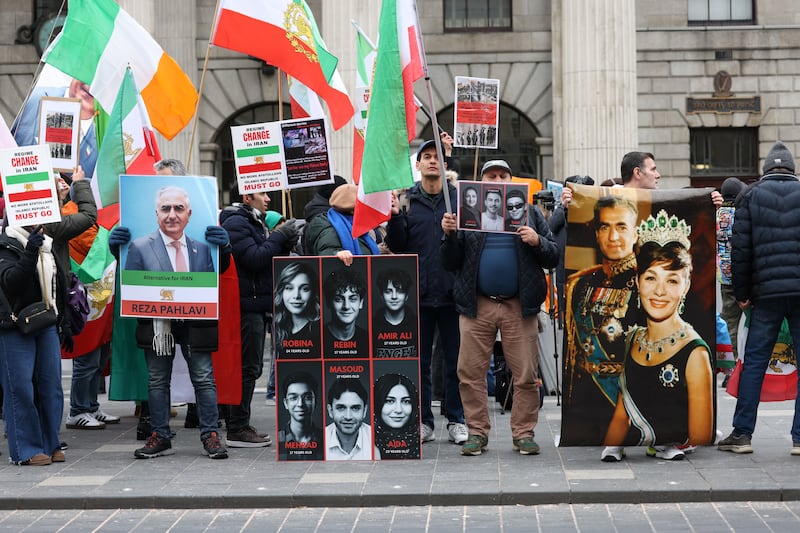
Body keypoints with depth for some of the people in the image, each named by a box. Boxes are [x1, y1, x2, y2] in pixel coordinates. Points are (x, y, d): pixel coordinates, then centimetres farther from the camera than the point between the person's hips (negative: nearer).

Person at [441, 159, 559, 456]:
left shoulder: (530, 213, 12)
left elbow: (554, 258, 9)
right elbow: (451, 264, 10)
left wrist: (537, 242, -10)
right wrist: (449, 235, -7)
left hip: (520, 306, 0)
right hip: (476, 306, 0)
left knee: (526, 375, -1)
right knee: (470, 373, -1)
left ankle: (524, 433, 8)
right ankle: (477, 432, 9)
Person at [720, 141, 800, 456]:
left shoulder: (750, 196, 7)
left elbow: (740, 249, 2)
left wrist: (741, 293, 9)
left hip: (766, 292, 1)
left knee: (754, 362, 7)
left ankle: (742, 434, 8)